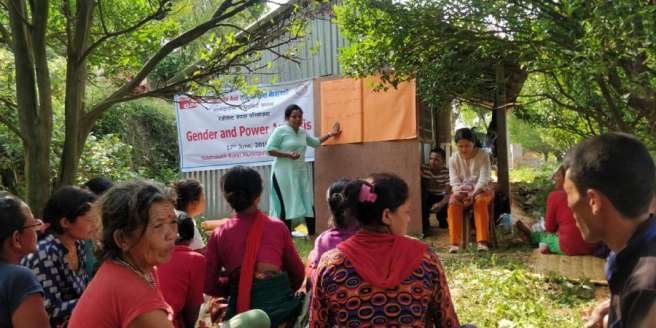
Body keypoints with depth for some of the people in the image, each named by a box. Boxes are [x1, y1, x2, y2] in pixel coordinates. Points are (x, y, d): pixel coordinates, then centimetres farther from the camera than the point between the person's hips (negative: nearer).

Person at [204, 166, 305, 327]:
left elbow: (209, 285, 3)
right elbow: (298, 273, 10)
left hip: (240, 309, 1)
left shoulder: (219, 235, 3)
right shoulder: (277, 227, 3)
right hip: (279, 303, 0)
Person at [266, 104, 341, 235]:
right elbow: (270, 149, -12)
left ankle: (313, 234, 17)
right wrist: (288, 154, -20)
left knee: (308, 203, 6)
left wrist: (330, 134, 21)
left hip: (301, 173, 7)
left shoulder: (302, 132, 12)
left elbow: (315, 142, 28)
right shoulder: (280, 131, -8)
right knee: (285, 205, -5)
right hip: (284, 174, -7)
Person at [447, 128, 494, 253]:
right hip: (462, 191, 2)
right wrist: (458, 193, -31)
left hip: (480, 190, -2)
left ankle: (482, 241, -38)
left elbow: (483, 179, -18)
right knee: (453, 204, -30)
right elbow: (454, 181, -8)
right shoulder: (454, 159, -1)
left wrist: (473, 194, -35)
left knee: (480, 202, -36)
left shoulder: (483, 155, -9)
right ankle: (454, 242, -33)